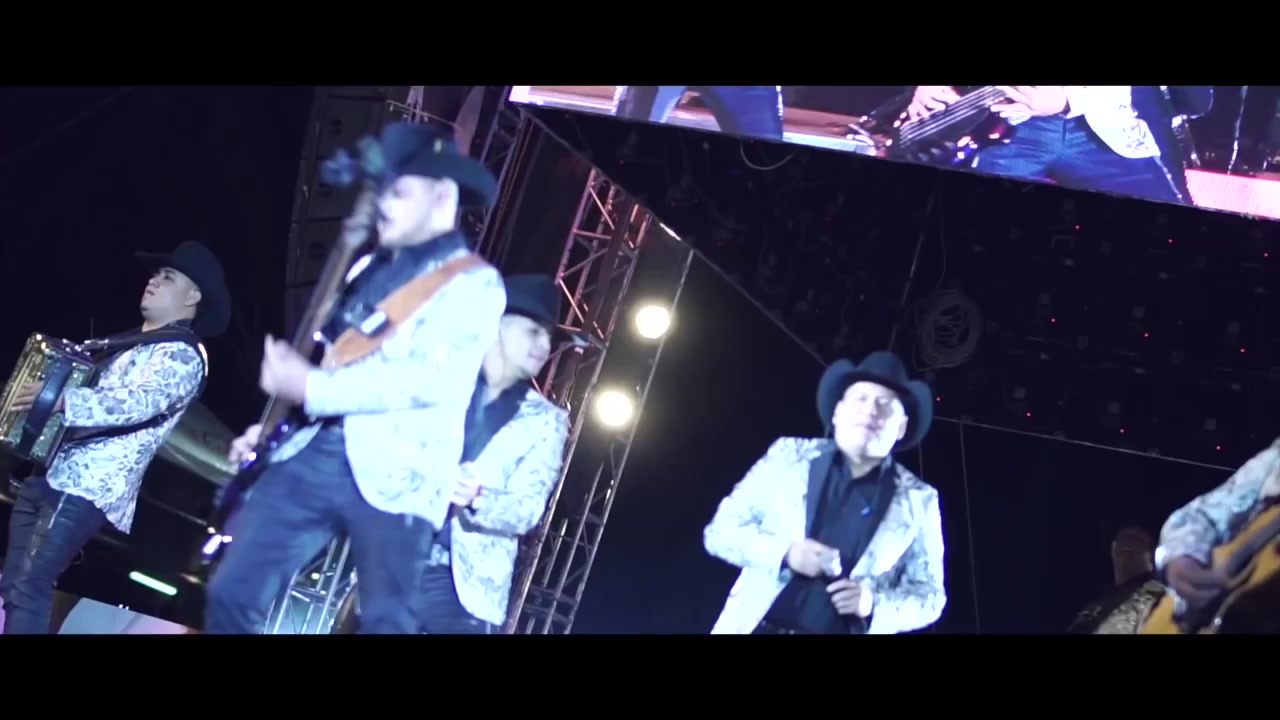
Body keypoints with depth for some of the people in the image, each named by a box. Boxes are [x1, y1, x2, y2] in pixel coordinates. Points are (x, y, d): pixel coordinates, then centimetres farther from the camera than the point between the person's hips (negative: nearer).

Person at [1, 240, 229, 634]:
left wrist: (61, 400, -32)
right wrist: (37, 395, 17)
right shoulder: (130, 343, 23)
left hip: (87, 488, -9)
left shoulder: (182, 356, -6)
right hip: (47, 471, 9)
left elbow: (136, 405, -23)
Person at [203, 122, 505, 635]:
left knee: (386, 623, -4)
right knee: (232, 592, 3)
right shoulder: (368, 267, 21)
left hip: (391, 478, -7)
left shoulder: (473, 283, -3)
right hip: (310, 454, 7)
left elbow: (428, 377, -17)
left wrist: (309, 387, -15)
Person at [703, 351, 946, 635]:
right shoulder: (789, 456, 9)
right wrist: (784, 553, -11)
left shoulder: (918, 502, 8)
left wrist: (872, 602, -9)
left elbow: (930, 595, 12)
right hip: (760, 627, 1)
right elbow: (721, 529, 8)